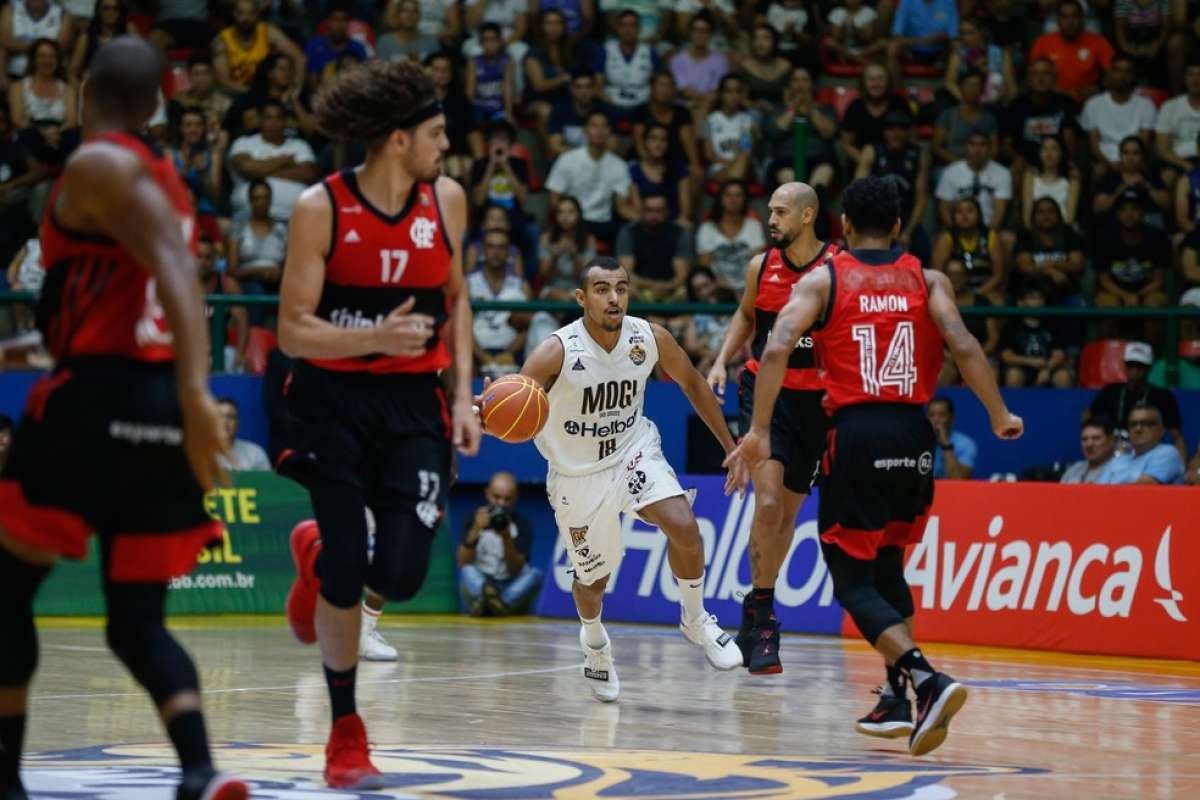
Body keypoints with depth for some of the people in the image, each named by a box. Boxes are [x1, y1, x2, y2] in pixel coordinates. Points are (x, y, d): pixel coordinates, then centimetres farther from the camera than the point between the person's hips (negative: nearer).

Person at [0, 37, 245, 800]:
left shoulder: (96, 164, -6)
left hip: (97, 398, -7)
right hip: (161, 405, 7)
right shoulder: (165, 179, 19)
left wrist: (196, 392, -32)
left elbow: (175, 269, -22)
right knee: (138, 621, 7)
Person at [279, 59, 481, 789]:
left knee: (401, 576, -9)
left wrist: (463, 394, 6)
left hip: (414, 401, 3)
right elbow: (293, 331, -11)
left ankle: (320, 557, 27)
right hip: (335, 398, -3)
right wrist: (376, 338, -28)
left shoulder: (446, 200, 0)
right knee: (346, 577, -5)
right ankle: (346, 732, 12)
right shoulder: (321, 209, -12)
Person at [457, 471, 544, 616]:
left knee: (535, 574, -28)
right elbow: (463, 564, -10)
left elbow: (515, 571, -10)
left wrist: (507, 538, -24)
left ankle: (503, 604, -51)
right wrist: (475, 531, -24)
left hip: (512, 589, 0)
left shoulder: (523, 525, -1)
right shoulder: (477, 519, 2)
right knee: (467, 572, -29)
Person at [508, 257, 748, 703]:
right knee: (593, 579, 11)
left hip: (634, 451, 2)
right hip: (578, 473, -2)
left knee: (684, 527, -23)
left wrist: (731, 447, 8)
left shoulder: (651, 339, -14)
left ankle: (696, 622, 3)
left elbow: (691, 383, 5)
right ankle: (593, 642, 46)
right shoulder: (557, 352, -25)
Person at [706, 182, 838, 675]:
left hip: (815, 399, 0)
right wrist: (722, 361, 4)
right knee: (768, 501, -19)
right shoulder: (761, 265, -1)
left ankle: (754, 617, 26)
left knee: (789, 512, 10)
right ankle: (762, 616, -11)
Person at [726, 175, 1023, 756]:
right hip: (914, 436, 3)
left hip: (855, 435, -3)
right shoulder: (927, 281, 10)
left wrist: (759, 431, -7)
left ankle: (926, 678, -21)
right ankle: (897, 699, 16)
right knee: (887, 566, 24)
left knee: (853, 581, 2)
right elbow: (964, 347, -5)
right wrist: (1000, 418, 3)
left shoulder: (822, 280, 5)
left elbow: (776, 350, -10)